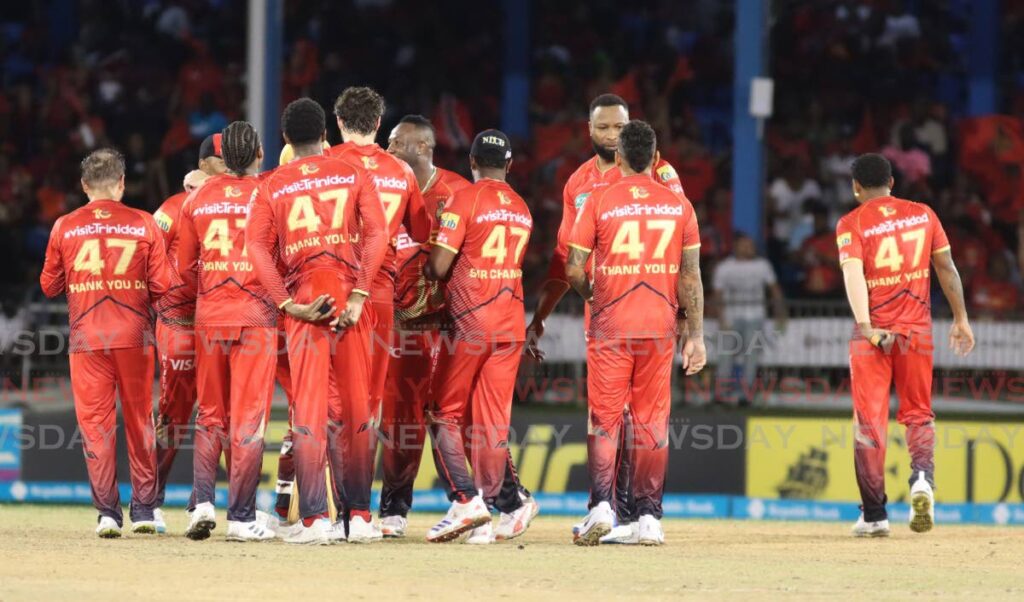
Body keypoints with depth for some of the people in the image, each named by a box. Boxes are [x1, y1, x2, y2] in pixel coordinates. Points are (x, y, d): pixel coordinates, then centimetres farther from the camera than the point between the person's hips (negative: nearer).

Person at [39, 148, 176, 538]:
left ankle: (106, 510, -7)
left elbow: (49, 286, 8)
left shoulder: (65, 227, 1)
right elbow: (162, 286, -3)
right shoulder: (144, 224, -1)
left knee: (95, 422, 2)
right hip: (134, 335, 0)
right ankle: (144, 509, 13)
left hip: (86, 338, 0)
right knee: (139, 421, 11)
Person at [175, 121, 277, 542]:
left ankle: (202, 502, -3)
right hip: (256, 316, -3)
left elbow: (185, 267, 9)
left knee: (210, 416, 13)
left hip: (209, 317, 3)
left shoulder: (198, 198, 5)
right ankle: (241, 518, -3)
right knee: (248, 419, -1)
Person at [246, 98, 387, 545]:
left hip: (301, 296, 0)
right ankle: (358, 516, 10)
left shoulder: (272, 186, 10)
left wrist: (286, 304, -8)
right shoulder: (355, 176, 10)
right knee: (354, 408, 8)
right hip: (349, 290, 0)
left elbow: (257, 246, -4)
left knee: (310, 407, 0)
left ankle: (315, 519, -8)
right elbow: (377, 234, -3)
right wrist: (359, 295, -8)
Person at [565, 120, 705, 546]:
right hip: (659, 326, 2)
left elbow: (574, 269, -4)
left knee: (604, 416, 1)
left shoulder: (599, 201, -3)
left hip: (610, 323, -2)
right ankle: (649, 518, 4)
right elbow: (690, 276, 2)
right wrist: (695, 335, 5)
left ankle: (601, 504, -16)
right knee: (652, 420, 6)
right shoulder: (678, 205, 4)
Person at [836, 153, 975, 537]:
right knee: (918, 414, 13)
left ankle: (874, 515, 2)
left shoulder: (851, 224, -3)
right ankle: (922, 477, -17)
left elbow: (853, 272, -17)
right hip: (917, 331, 2)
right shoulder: (922, 215, 6)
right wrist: (960, 318, 14)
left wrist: (865, 327, -26)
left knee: (869, 421, 4)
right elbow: (946, 268, 7)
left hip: (872, 333, -2)